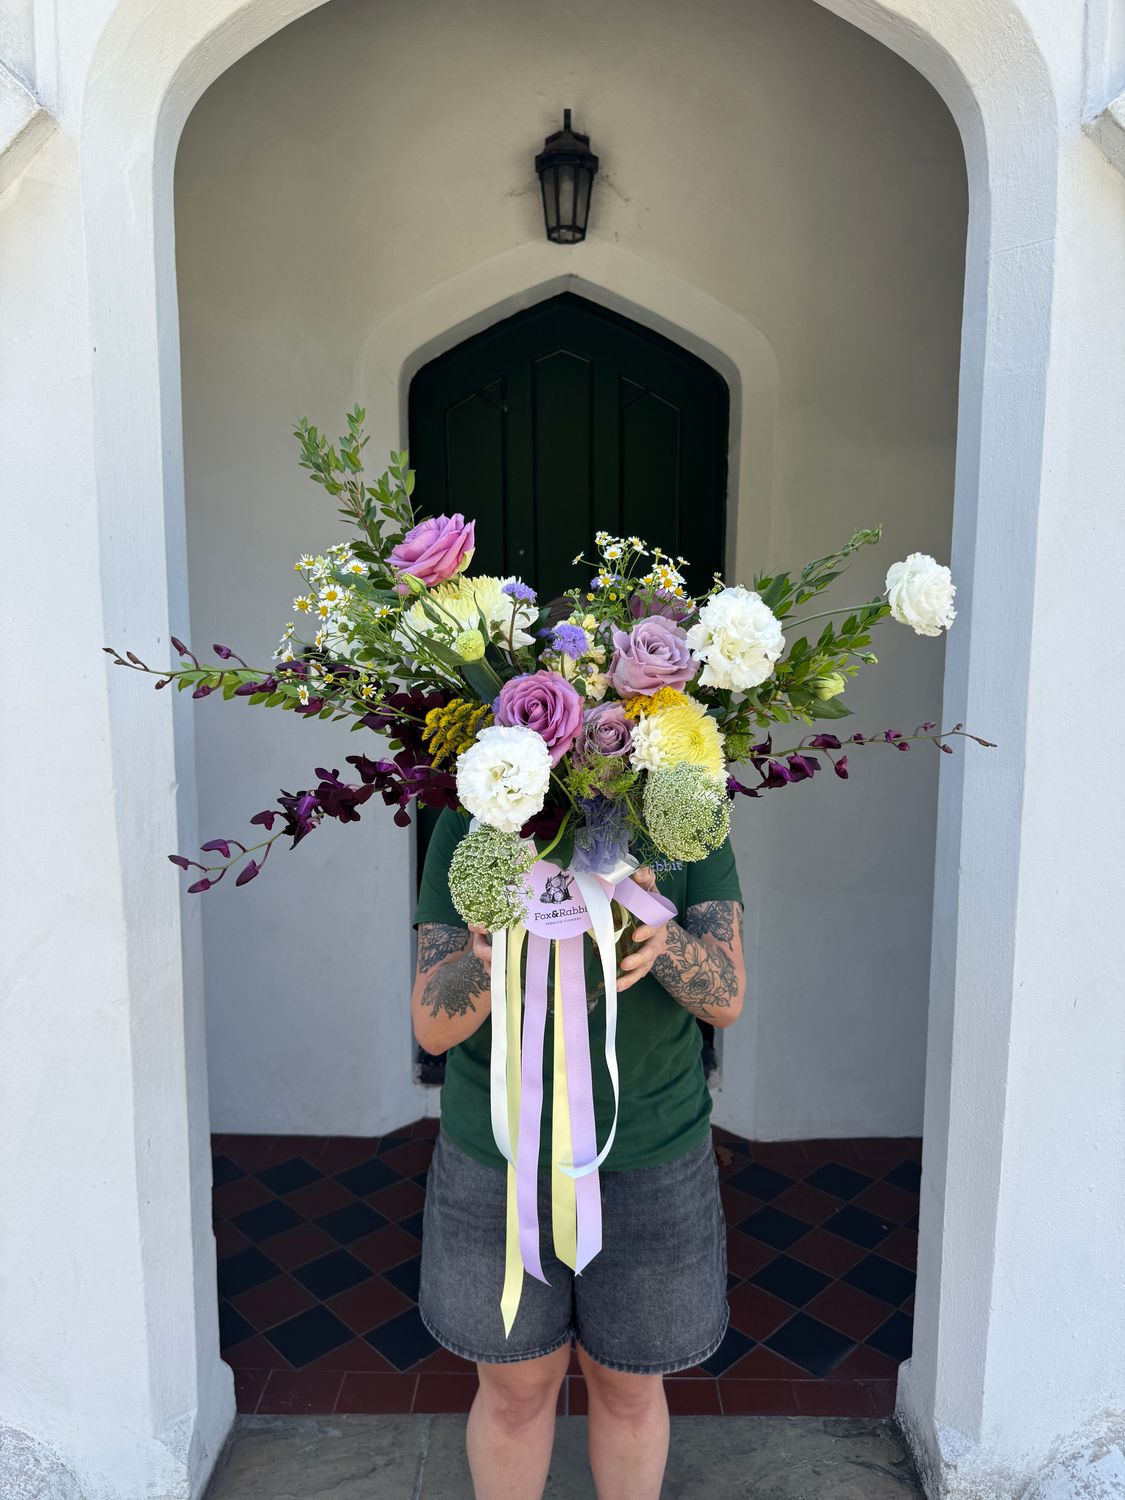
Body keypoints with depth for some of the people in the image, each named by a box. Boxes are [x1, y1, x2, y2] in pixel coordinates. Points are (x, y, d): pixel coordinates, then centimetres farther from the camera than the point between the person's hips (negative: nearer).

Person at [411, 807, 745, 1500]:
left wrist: (660, 938, -38)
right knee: (517, 1385, 19)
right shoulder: (470, 820, -13)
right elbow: (434, 1026, -16)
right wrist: (488, 957, -38)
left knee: (628, 1384, 20)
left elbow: (726, 996, -15)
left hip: (648, 1157, 1)